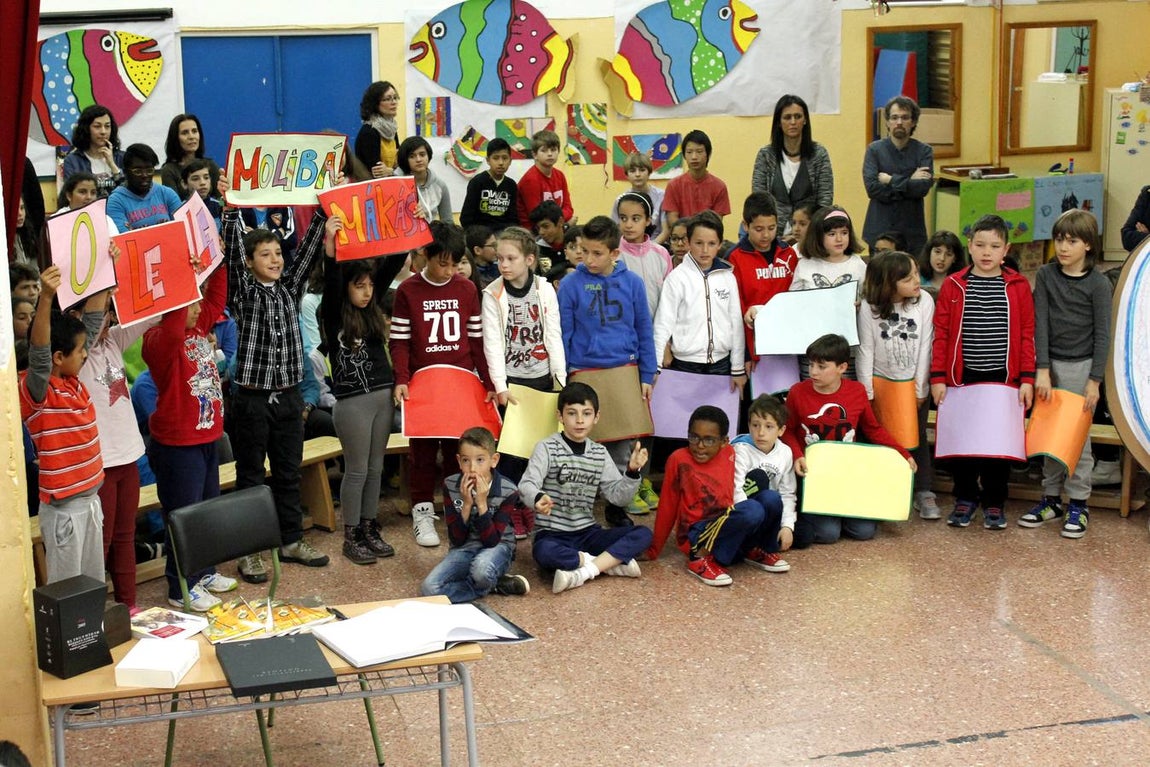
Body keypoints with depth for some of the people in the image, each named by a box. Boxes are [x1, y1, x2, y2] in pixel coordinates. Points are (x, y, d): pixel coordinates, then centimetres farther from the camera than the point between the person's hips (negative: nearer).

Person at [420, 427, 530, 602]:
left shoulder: (507, 491, -16)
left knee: (481, 569, -41)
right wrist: (467, 505, -23)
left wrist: (481, 503, -27)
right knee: (429, 588, -23)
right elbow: (456, 540, -9)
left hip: (497, 547, -4)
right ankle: (495, 585, -11)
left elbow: (491, 541, -18)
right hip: (464, 548, 4)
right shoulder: (450, 486, -9)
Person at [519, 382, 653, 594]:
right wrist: (538, 498, -43)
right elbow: (527, 485, -20)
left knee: (643, 534, -15)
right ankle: (611, 562, -23)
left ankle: (584, 572, -26)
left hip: (587, 533, 5)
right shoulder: (547, 448, -5)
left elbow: (616, 496, 5)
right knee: (544, 552, -40)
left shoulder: (600, 453, 9)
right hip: (553, 535, -5)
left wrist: (632, 472, -13)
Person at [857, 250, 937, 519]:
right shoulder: (869, 307, -15)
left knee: (918, 438, 7)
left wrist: (920, 389, -7)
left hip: (914, 383, 1)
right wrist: (867, 393, -9)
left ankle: (923, 492, 16)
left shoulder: (924, 301, -13)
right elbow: (865, 351, -10)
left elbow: (925, 347, -8)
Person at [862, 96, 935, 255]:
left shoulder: (924, 151, 3)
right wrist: (910, 182, -10)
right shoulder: (875, 150, 2)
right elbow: (872, 187, -11)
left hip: (912, 231, 0)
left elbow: (923, 187, -11)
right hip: (879, 230, 0)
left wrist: (891, 180, -10)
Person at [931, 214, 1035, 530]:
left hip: (1004, 378, 0)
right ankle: (965, 498, 23)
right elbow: (941, 334, 0)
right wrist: (938, 377, -4)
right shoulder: (953, 286, 0)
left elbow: (1027, 335, 1)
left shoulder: (1018, 286, 1)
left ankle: (994, 502, 19)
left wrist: (1027, 378, -4)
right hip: (962, 377, 0)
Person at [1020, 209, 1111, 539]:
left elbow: (1102, 334, -4)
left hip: (1081, 366, -3)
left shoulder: (1098, 284, -5)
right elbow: (1040, 324, -2)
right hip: (1051, 364, 3)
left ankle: (1078, 505, 10)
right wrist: (1042, 370, -8)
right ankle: (1051, 498, 18)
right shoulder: (1046, 276, 2)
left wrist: (1095, 380, -7)